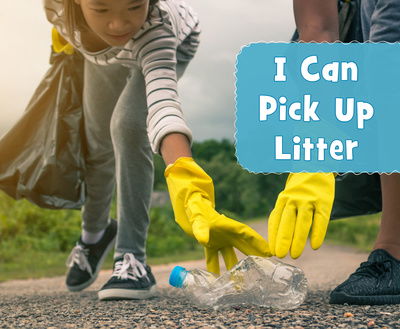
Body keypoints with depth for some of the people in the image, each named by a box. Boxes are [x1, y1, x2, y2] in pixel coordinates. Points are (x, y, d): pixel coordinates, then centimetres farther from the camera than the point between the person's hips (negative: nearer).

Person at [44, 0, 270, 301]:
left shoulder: (154, 25, -49)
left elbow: (163, 102, -66)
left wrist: (184, 180, -79)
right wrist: (63, 32, -4)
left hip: (171, 43, -4)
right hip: (107, 54, 4)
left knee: (128, 124, -29)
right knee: (98, 148, 11)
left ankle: (132, 258, -17)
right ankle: (94, 235, 40)